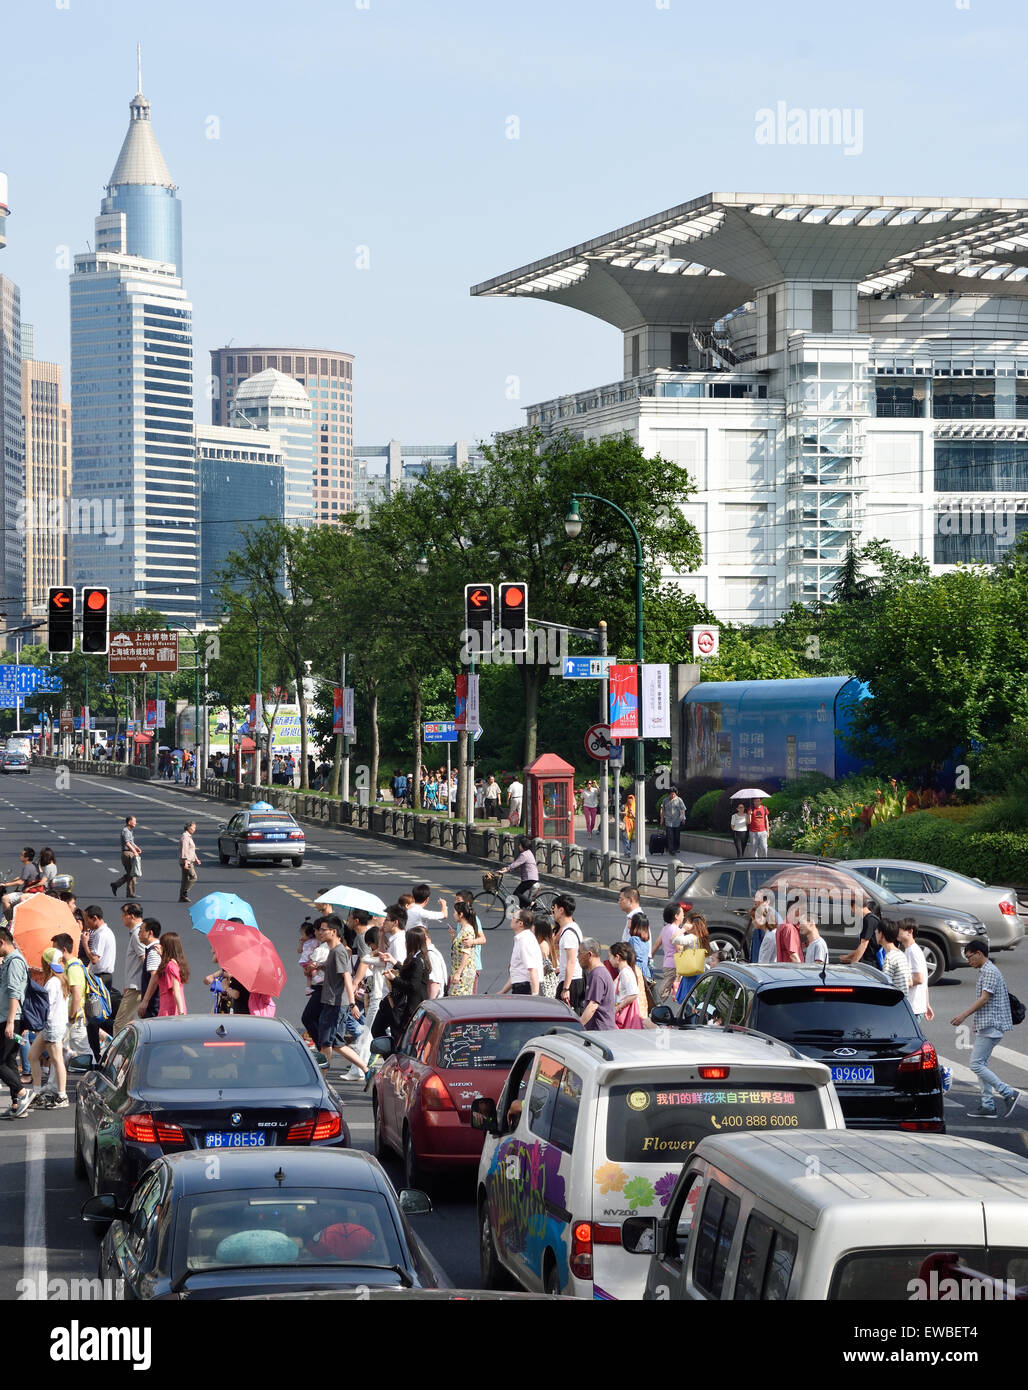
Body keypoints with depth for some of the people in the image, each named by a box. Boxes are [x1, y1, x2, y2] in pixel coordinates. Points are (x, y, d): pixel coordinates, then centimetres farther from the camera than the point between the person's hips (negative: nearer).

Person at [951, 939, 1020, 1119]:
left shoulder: (990, 972, -14)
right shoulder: (985, 971, 18)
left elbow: (985, 998, -21)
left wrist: (964, 1015, -23)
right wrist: (976, 1023, 26)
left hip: (990, 1027, -11)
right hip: (985, 1027, 11)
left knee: (976, 1065, -12)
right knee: (981, 1065, 10)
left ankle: (1009, 1094, -10)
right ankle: (988, 1106, 11)